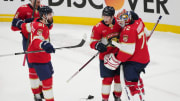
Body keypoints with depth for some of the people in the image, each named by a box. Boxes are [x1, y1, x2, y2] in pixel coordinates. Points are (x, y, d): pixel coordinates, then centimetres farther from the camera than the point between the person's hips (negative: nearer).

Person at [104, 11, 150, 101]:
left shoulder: (128, 30, -27)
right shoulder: (138, 22, 0)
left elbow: (127, 50, -28)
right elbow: (146, 34, 17)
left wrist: (116, 60, -21)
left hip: (134, 61, -10)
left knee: (131, 82, -9)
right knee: (135, 77, 30)